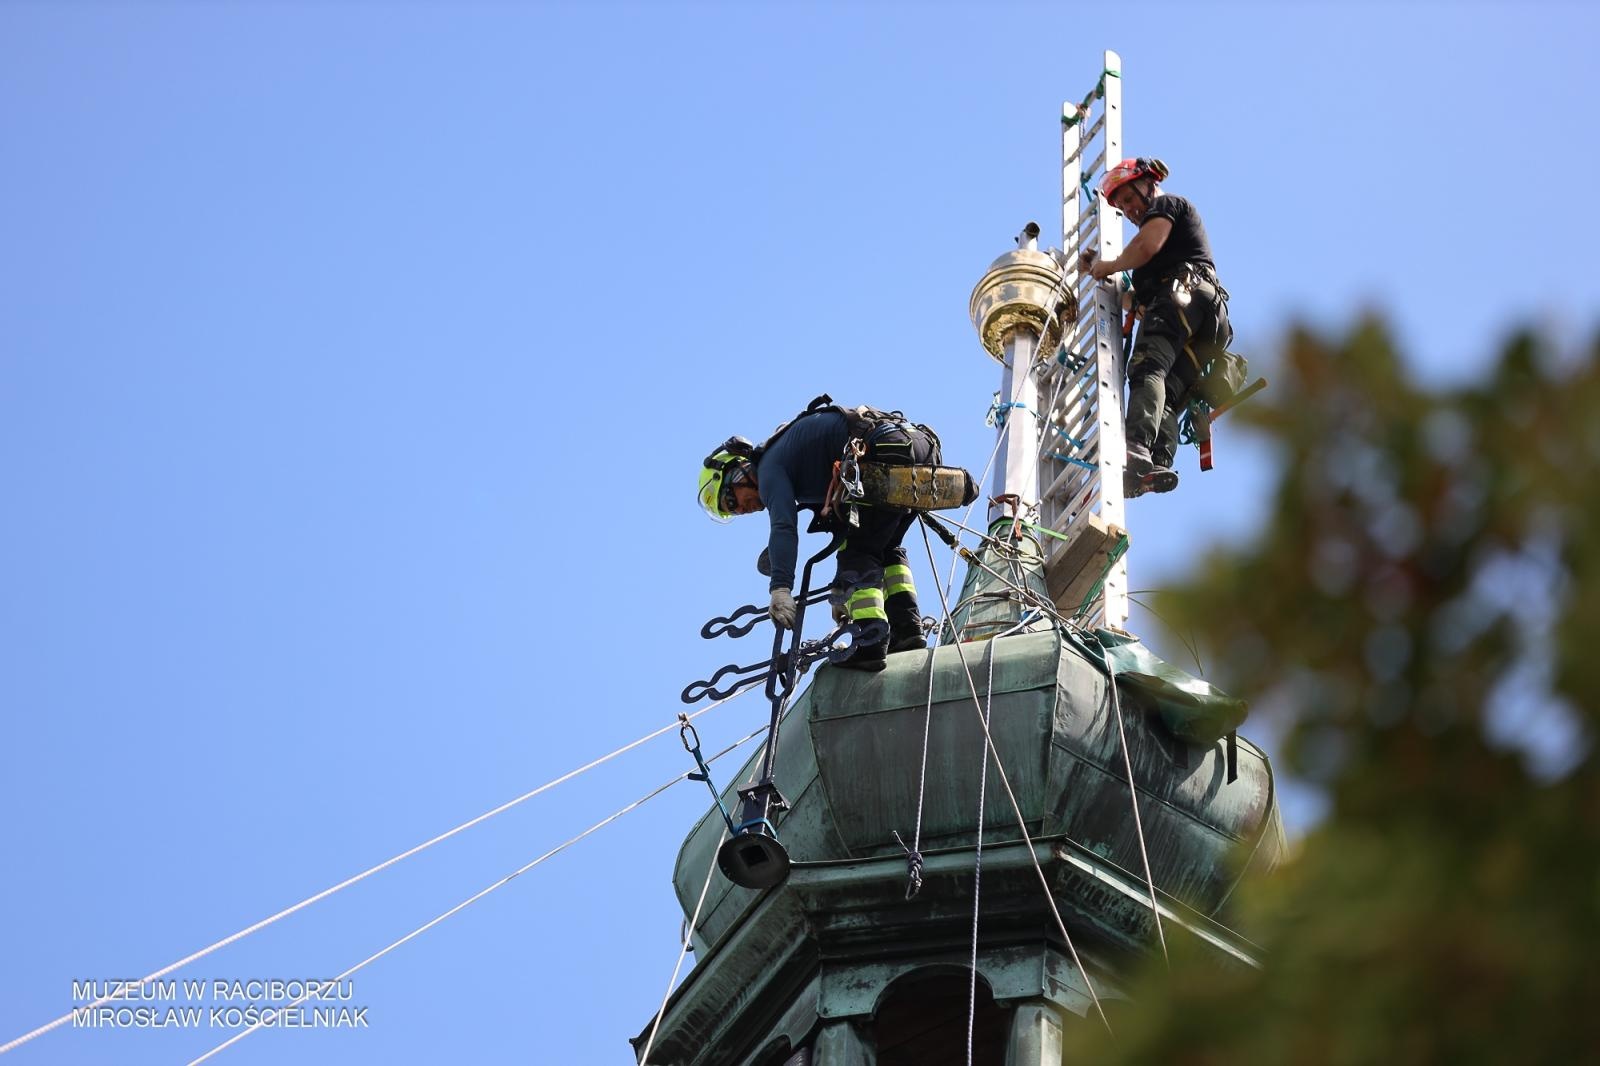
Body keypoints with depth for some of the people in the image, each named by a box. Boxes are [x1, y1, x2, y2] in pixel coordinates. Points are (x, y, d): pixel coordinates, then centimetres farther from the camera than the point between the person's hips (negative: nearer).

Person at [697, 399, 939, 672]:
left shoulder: (769, 468, 3)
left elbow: (784, 527, -15)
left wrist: (780, 589, -23)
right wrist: (844, 590, 34)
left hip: (889, 450, -10)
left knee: (857, 551, -4)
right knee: (884, 548, 22)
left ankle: (871, 645, -14)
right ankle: (908, 629, 12)